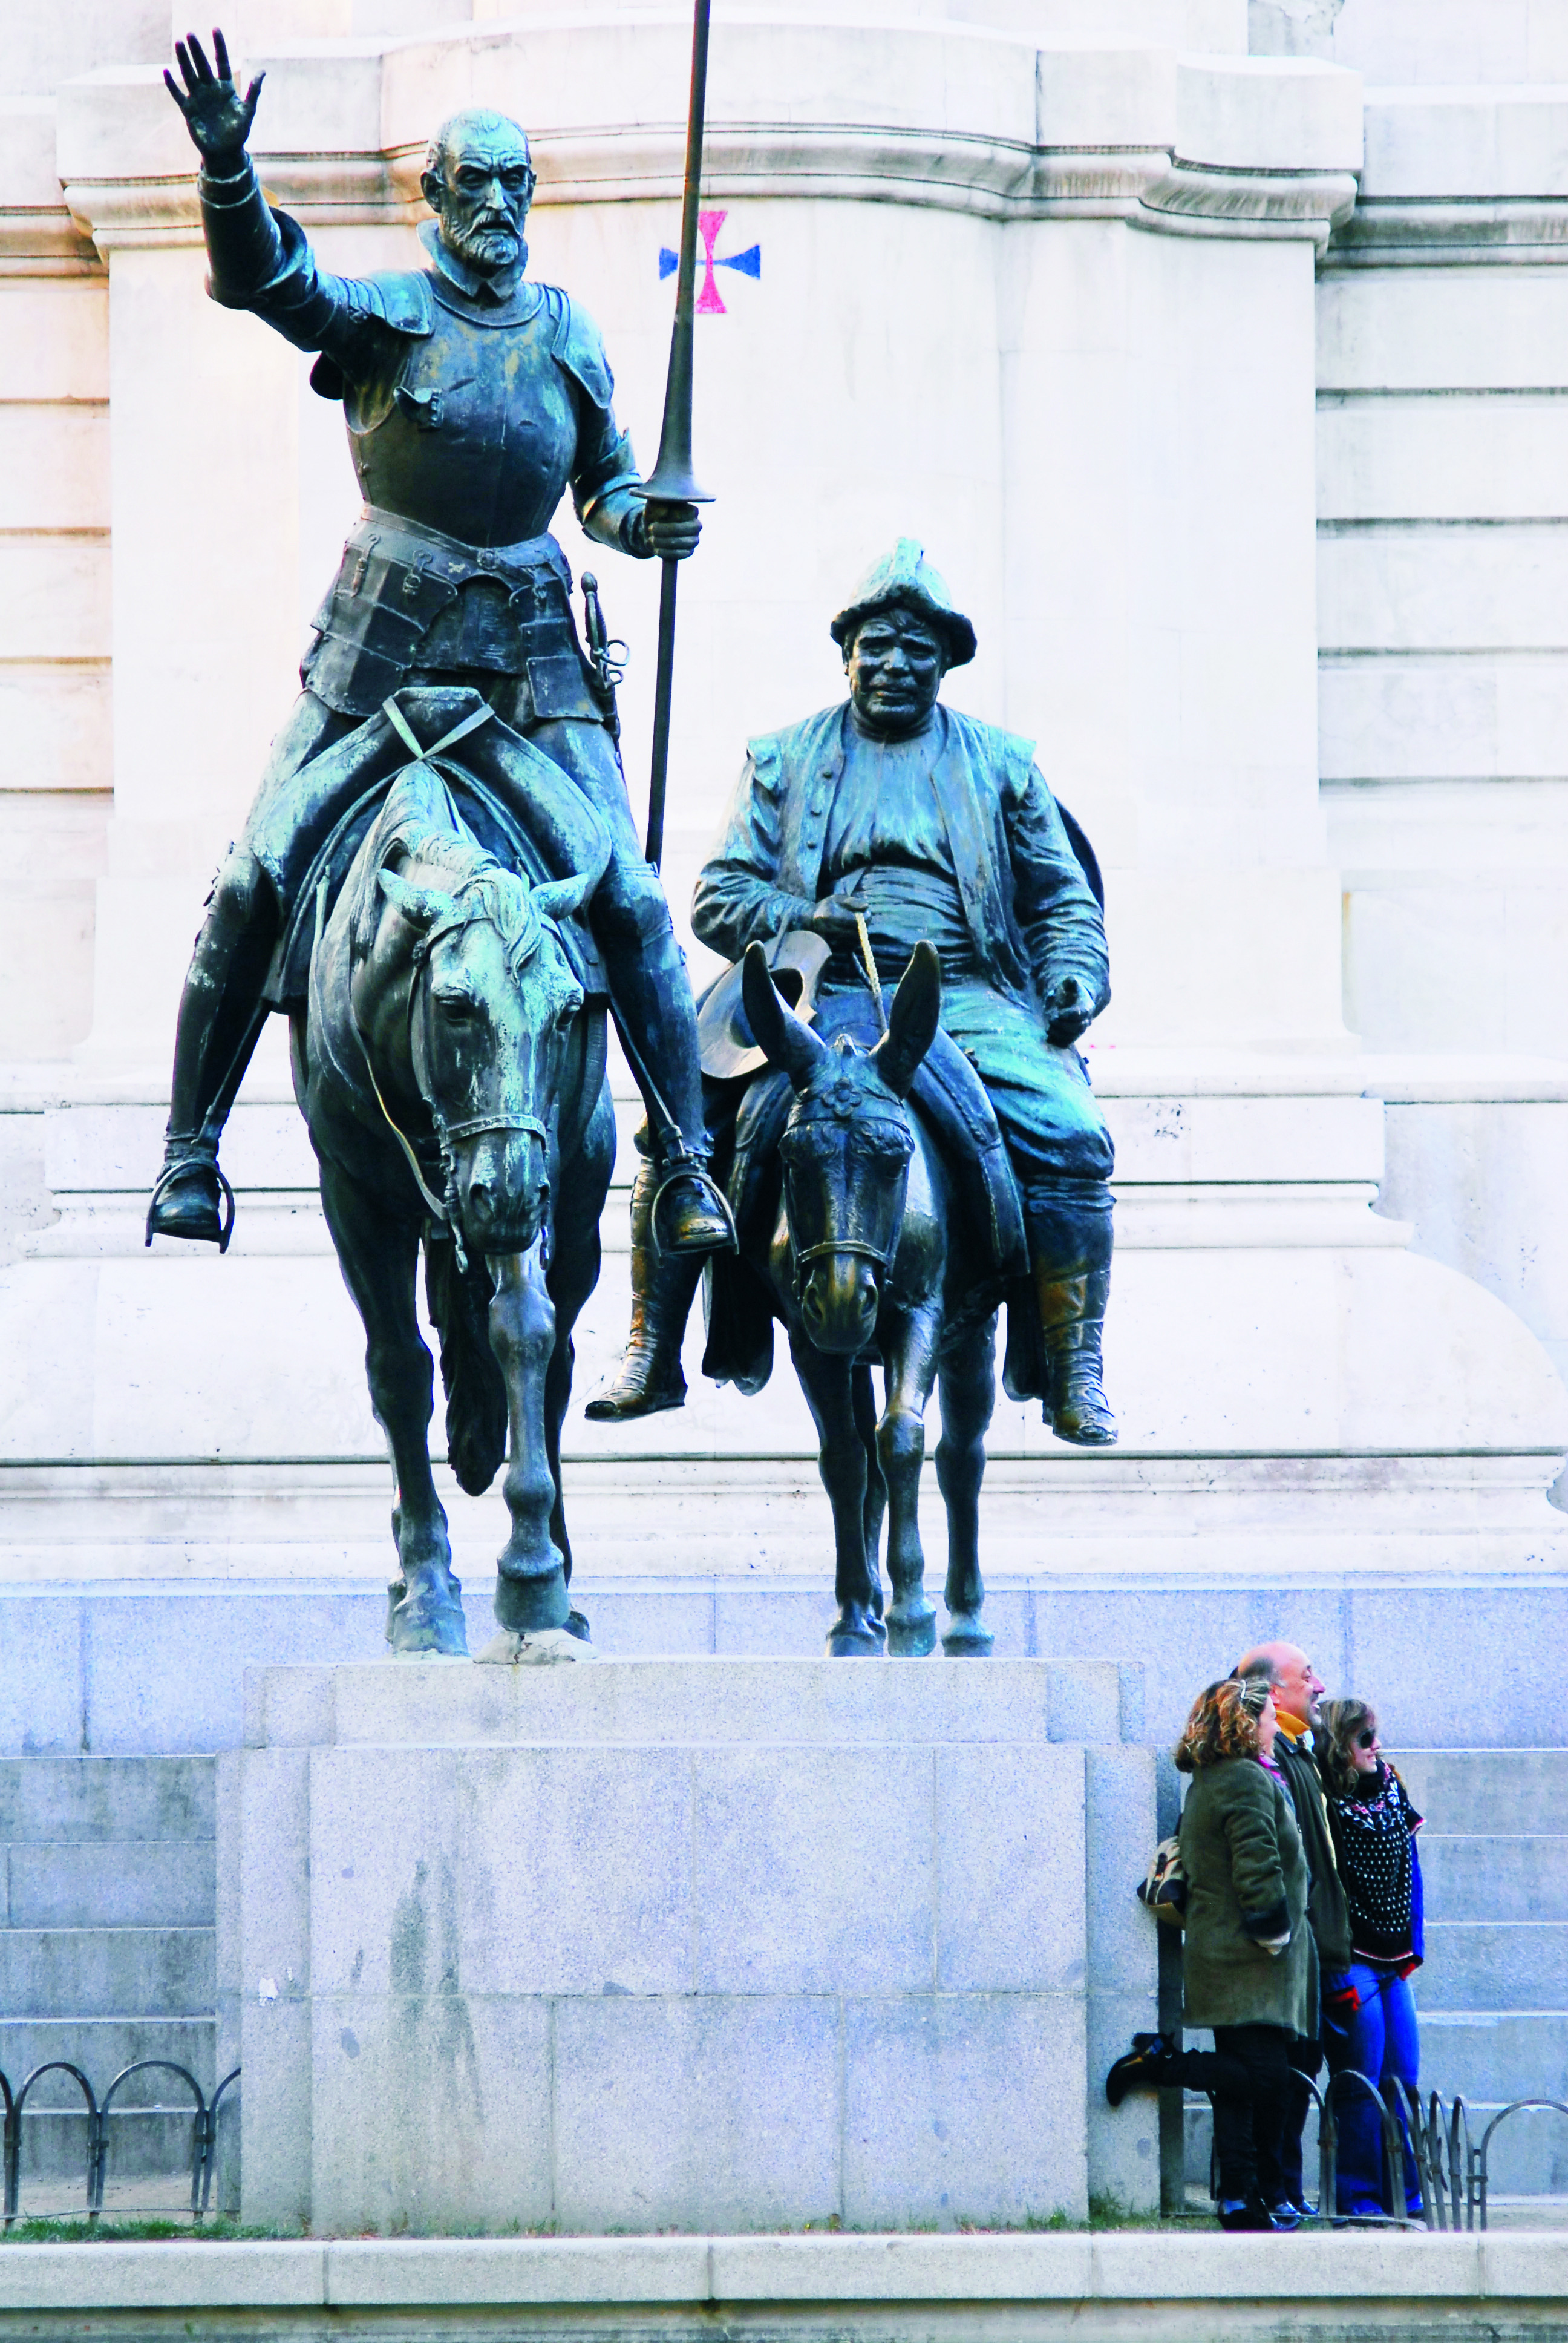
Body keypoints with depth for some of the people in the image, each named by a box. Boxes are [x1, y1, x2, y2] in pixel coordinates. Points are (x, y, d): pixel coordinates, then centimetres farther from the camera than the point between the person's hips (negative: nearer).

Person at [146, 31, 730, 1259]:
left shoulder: (571, 334, 11)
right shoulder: (382, 312, 1)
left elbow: (607, 485, 19)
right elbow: (267, 280, -19)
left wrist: (644, 523, -4)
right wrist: (228, 170, -37)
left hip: (530, 636, 2)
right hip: (384, 628, -2)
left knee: (629, 896, -8)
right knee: (258, 875, -9)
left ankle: (688, 1160, -1)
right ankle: (192, 1144, 1)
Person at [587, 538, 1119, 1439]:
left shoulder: (1002, 764, 19)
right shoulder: (784, 759, 17)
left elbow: (1063, 900, 19)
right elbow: (719, 898, 12)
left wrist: (1074, 980, -3)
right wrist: (807, 918, -9)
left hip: (967, 999, 0)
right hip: (821, 996, 0)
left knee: (1071, 1138, -27)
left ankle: (1075, 1372, -16)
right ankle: (653, 1354, -12)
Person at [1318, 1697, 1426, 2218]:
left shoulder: (1390, 1790, 11)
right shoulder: (1326, 1806, -12)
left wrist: (1413, 1948, 11)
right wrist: (1338, 1972, -14)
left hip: (1394, 1964, 7)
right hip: (1352, 1965, -7)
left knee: (1402, 2081, 8)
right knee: (1361, 2087, -4)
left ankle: (1404, 2196, 15)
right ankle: (1358, 2199, 3)